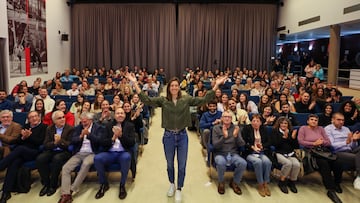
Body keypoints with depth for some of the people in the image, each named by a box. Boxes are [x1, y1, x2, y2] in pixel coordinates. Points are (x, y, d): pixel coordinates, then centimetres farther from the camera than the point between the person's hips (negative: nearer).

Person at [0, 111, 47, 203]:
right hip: (21, 153, 4)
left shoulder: (43, 127, 8)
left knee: (20, 148, -34)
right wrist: (23, 137, -4)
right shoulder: (26, 126, 24)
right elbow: (16, 141, 16)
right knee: (15, 162, -29)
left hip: (34, 152, -4)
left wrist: (29, 136, -10)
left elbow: (41, 142, -2)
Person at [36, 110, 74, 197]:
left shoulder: (70, 129, -2)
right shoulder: (49, 129, 10)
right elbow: (46, 145, 3)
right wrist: (54, 143, -18)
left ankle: (53, 185, -17)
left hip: (65, 152, -4)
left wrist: (60, 141, -24)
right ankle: (46, 183, -9)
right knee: (40, 159, -25)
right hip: (52, 151, 4)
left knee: (57, 158, -35)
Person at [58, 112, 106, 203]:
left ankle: (72, 189, -28)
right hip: (78, 154, 4)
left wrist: (88, 134, -20)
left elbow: (99, 140, -11)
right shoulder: (78, 128, 13)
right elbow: (72, 141, 4)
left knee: (86, 164, -36)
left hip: (91, 154, -4)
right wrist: (81, 136, -13)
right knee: (65, 168, -19)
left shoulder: (99, 128, 2)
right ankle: (65, 194, -22)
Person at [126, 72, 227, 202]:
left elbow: (204, 100, -8)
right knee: (170, 164, 19)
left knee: (182, 165, 10)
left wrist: (216, 85, -16)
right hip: (168, 136, 0)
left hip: (182, 135, 0)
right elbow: (146, 100, -15)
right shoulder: (162, 100, -5)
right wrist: (135, 83, -24)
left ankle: (179, 189, 31)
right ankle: (171, 184, 45)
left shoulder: (186, 100, -4)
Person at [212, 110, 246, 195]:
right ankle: (221, 183, -4)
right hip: (220, 153, -2)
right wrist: (224, 136, -26)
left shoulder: (235, 128, 6)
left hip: (233, 154, 2)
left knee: (243, 163, -27)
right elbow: (215, 145, -10)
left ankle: (235, 182, 1)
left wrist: (236, 136, -21)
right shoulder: (216, 128, -1)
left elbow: (242, 144, -1)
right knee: (221, 163, -36)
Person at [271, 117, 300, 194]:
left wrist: (293, 137, -7)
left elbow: (296, 146, 9)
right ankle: (282, 182, -9)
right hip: (279, 153, -3)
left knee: (297, 164, -27)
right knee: (288, 163, -32)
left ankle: (292, 181, -1)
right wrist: (284, 137, -16)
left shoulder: (291, 132, 16)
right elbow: (274, 144, -9)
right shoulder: (275, 131, 7)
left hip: (290, 154, 3)